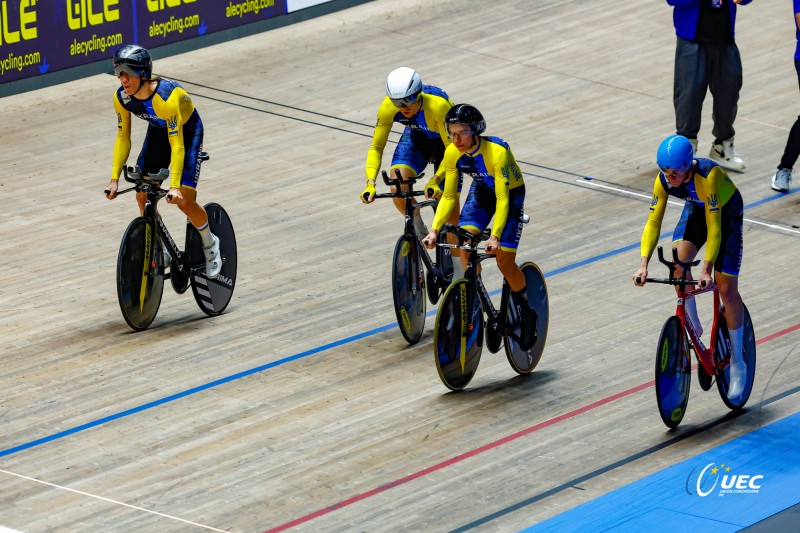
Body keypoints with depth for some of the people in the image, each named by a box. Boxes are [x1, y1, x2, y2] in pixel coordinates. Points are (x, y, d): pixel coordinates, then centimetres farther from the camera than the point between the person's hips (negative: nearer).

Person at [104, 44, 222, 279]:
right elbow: (123, 138, -11)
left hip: (187, 131, -6)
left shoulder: (165, 97, -40)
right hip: (158, 130, 6)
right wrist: (115, 178, -18)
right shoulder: (122, 97, -22)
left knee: (185, 201, -12)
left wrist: (175, 186, -42)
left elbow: (176, 144, -37)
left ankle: (210, 244, 17)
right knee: (143, 197, -4)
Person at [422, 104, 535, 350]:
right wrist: (434, 230, -25)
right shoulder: (452, 153, -21)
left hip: (511, 193, -5)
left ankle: (527, 314, 15)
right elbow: (448, 197, -13)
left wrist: (495, 237, -47)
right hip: (481, 190, 5)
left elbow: (502, 200, -37)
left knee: (505, 262, -9)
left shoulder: (497, 151, -37)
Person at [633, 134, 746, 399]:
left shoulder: (708, 174, -41)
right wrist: (643, 264, -35)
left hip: (727, 211, -4)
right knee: (679, 260, -26)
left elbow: (713, 226, -39)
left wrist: (707, 268, -43)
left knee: (727, 289, -6)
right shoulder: (663, 180, -26)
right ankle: (693, 326, -3)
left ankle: (737, 364, 7)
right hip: (696, 208, 4)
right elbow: (653, 223, -24)